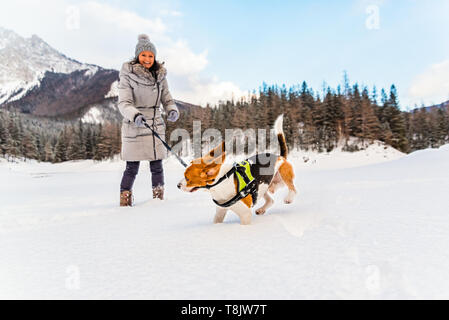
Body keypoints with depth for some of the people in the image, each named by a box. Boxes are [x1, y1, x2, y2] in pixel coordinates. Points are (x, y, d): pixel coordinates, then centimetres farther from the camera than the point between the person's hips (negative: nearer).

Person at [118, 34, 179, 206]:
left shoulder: (160, 75, 8)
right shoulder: (128, 75, -6)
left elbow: (167, 98, 14)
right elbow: (123, 103, -12)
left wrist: (172, 110, -8)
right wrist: (135, 115, -31)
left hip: (156, 125, 4)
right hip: (134, 127, -4)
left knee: (157, 166, 7)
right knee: (132, 168, 0)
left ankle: (159, 198, 21)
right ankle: (125, 200, 16)